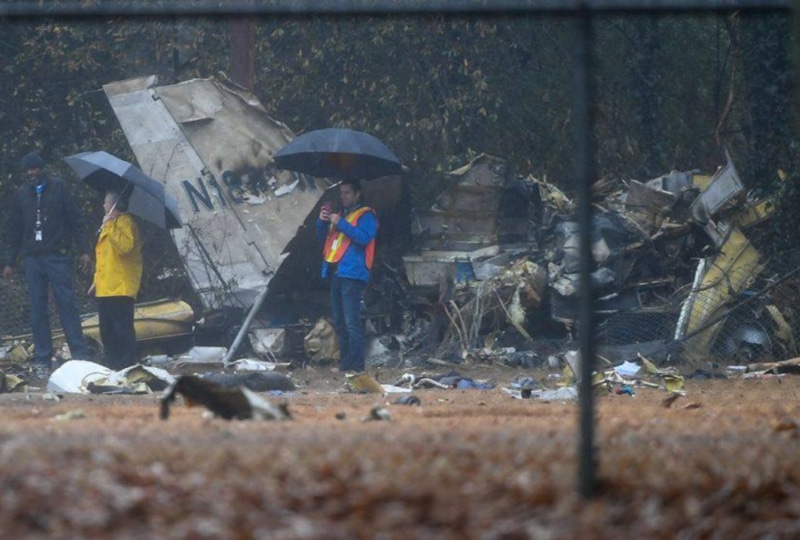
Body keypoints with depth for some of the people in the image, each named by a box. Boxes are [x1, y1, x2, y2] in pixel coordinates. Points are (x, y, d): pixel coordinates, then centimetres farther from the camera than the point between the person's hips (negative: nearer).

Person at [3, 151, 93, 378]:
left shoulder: (58, 188, 3)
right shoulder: (21, 195, 12)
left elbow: (75, 221, 1)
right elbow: (13, 232, 16)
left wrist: (84, 250, -7)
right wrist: (9, 262, 12)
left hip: (57, 256, -3)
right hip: (32, 259, 3)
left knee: (67, 303, -7)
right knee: (37, 310, 1)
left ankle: (80, 354, -5)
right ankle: (42, 360, 3)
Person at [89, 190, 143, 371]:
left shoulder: (125, 222, -7)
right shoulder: (108, 225, 23)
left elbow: (125, 245, -26)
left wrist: (110, 225, -24)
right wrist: (97, 281, 25)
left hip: (120, 288, -10)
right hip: (105, 288, 10)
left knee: (122, 329, -12)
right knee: (108, 332, 11)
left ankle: (129, 367, -12)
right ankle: (112, 365, 15)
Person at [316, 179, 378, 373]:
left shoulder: (366, 215, 0)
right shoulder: (340, 215, 23)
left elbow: (364, 237, -16)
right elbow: (322, 237, 25)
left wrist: (341, 224, -16)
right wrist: (322, 222, 6)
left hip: (352, 274, -8)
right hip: (335, 273, 8)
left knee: (351, 322, -13)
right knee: (339, 322, 10)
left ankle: (356, 364, -15)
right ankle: (344, 361, 15)